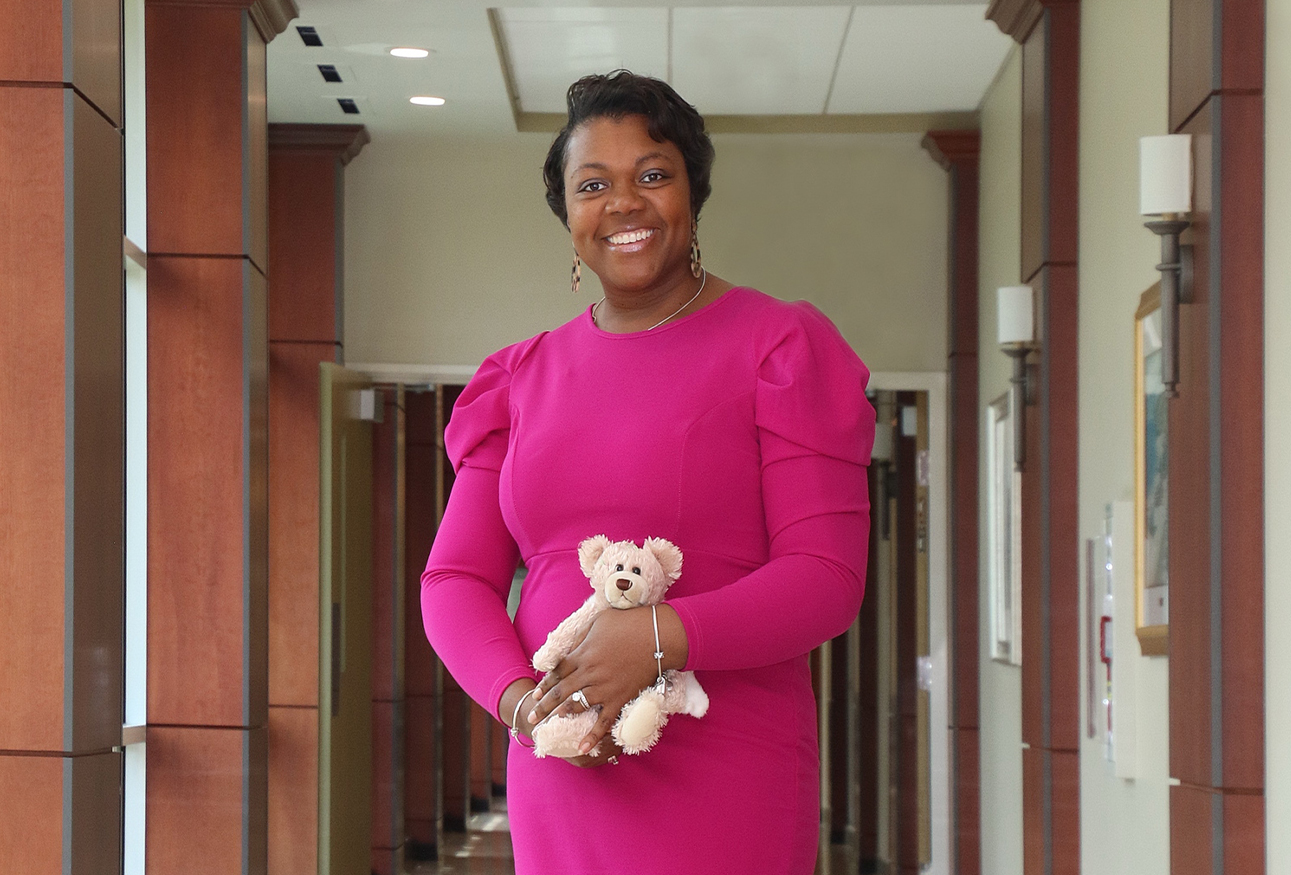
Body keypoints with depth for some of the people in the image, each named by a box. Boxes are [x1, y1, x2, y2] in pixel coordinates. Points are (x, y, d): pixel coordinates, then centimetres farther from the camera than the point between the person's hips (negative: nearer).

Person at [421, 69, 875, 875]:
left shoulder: (779, 348, -1)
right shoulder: (526, 378, 13)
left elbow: (827, 579, -8)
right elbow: (456, 576, 9)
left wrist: (665, 636, -22)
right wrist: (520, 699, -10)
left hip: (724, 786, -4)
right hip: (560, 777, 4)